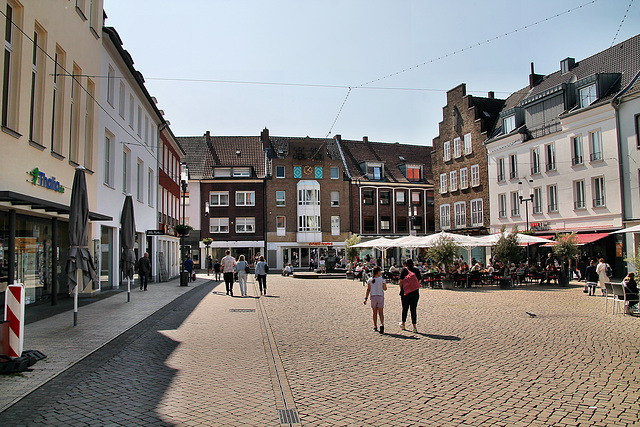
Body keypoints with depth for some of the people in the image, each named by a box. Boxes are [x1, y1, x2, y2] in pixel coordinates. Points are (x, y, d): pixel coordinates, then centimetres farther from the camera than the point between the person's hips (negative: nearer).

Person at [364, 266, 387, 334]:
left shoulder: (370, 280, 1)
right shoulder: (382, 279, -4)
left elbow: (368, 290, -3)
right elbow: (384, 288, -4)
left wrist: (366, 298, -3)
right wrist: (385, 284, 14)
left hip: (373, 297, 2)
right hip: (381, 297, -1)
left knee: (374, 313, 12)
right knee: (381, 312, 0)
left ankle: (375, 327, 17)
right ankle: (382, 324, -22)